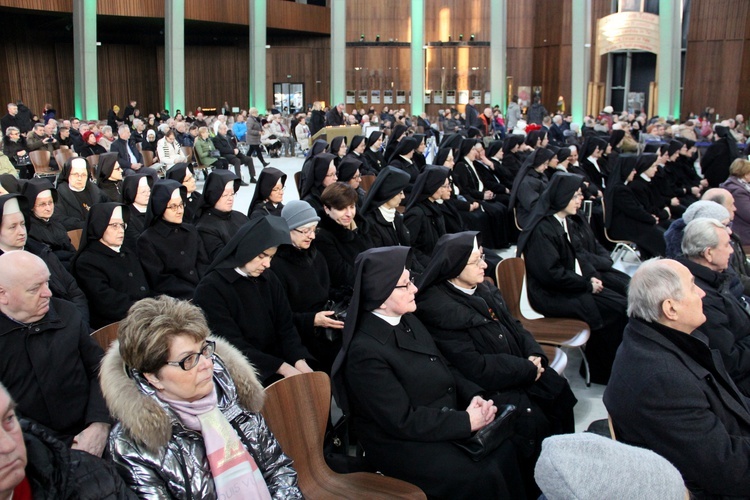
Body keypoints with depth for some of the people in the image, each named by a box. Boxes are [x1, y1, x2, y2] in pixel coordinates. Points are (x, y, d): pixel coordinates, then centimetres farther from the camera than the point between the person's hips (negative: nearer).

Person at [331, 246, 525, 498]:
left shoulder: (408, 320, 5)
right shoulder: (365, 351, -21)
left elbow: (444, 369, 13)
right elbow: (403, 421, -21)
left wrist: (474, 395, -5)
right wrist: (465, 420, -19)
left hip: (443, 420, 8)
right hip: (401, 444, -8)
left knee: (504, 448, -12)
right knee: (483, 477, -22)